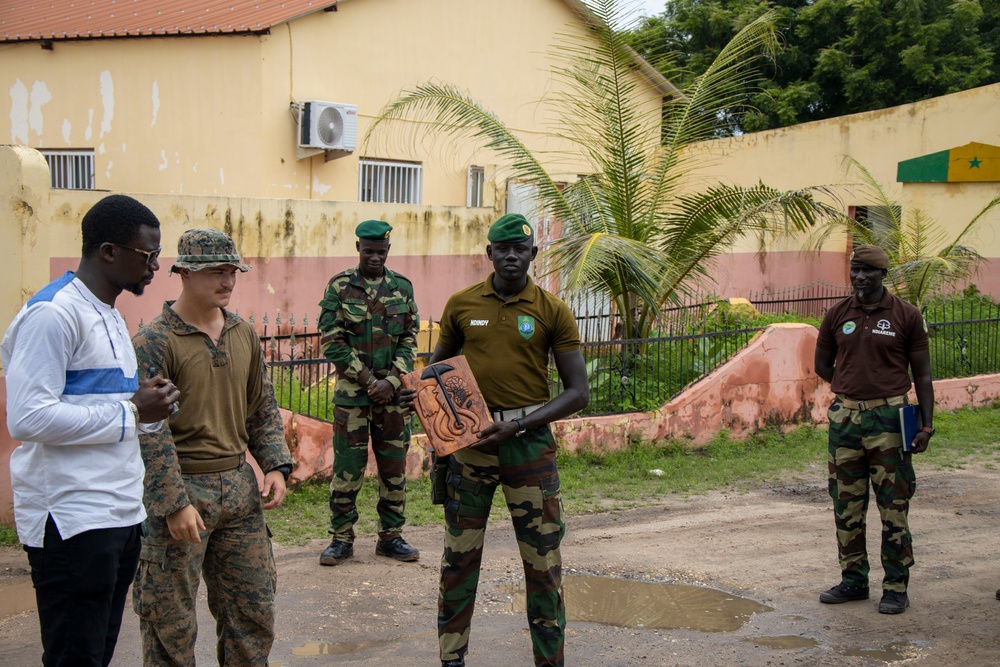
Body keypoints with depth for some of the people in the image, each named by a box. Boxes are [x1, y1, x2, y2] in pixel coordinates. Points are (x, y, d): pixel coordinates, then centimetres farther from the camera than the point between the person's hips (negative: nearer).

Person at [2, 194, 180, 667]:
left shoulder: (110, 317, 19)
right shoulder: (54, 313, -13)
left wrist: (148, 404, 4)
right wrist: (131, 412, -15)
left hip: (119, 516, 9)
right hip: (71, 522, -9)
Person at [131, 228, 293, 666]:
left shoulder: (244, 335, 9)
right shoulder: (154, 342, -12)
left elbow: (262, 409, 17)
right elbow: (148, 430, -15)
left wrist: (275, 466, 4)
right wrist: (174, 503, -19)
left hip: (239, 485, 6)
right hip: (181, 487, -6)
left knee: (253, 606, 12)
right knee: (170, 617, 4)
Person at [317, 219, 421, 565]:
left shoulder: (402, 287, 6)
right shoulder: (339, 286, -1)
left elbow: (410, 339, 5)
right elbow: (331, 341, -6)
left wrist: (391, 381, -8)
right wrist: (367, 379, -11)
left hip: (394, 392, 3)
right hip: (351, 391, -2)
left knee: (394, 465, 8)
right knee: (347, 466, 1)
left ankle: (391, 536, 19)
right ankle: (342, 538, 12)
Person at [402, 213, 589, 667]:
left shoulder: (552, 311, -4)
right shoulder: (461, 305, 3)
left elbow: (578, 392, -5)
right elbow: (440, 365, 17)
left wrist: (517, 426, -16)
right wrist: (418, 391, -7)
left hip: (529, 442, -2)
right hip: (470, 440, 2)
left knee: (543, 560, 4)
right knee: (459, 556, 8)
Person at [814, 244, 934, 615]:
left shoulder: (906, 316, -1)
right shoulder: (837, 316, 7)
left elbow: (922, 374, 2)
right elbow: (822, 365, 17)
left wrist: (927, 424, -4)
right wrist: (856, 387, 6)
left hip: (889, 420, -3)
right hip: (845, 418, 3)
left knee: (894, 506, -1)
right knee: (847, 505, 9)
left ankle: (896, 587, 8)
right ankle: (853, 580, 21)